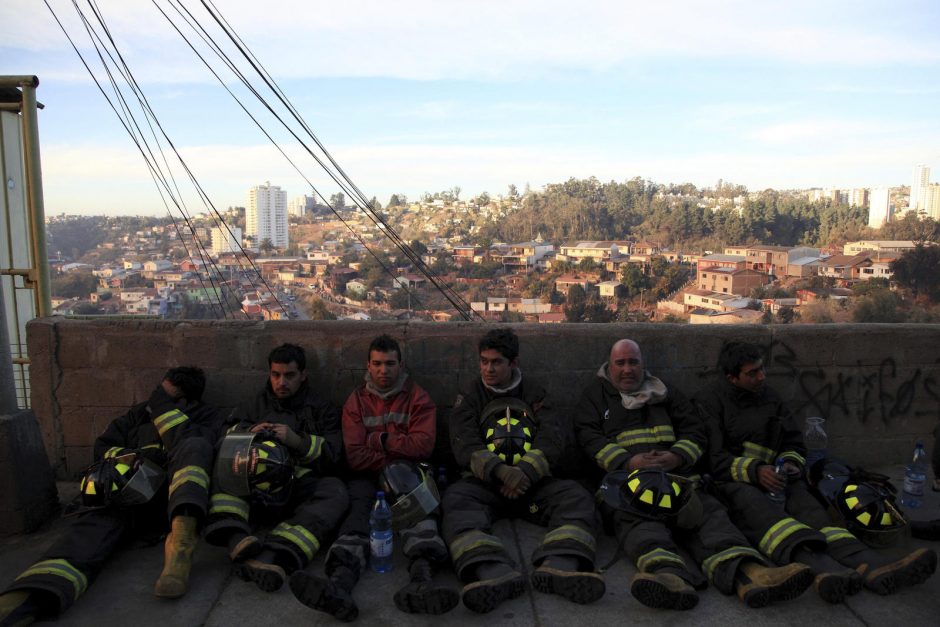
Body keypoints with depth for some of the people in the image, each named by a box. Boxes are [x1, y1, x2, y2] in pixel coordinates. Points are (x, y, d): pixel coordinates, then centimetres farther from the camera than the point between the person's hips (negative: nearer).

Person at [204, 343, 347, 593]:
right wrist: (248, 432, -1)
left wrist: (298, 441, -10)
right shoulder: (258, 404, 29)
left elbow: (332, 454, 7)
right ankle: (237, 539, -48)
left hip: (300, 486, -1)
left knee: (335, 490, -33)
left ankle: (276, 556, -53)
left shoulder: (321, 410, 20)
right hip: (257, 485, 2)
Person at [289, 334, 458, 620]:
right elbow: (355, 456, 0)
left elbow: (422, 445, -6)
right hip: (368, 475, 1)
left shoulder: (418, 398, 9)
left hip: (407, 472, 0)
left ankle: (422, 580, -58)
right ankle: (339, 584, -57)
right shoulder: (356, 401, 11)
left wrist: (379, 440, -3)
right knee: (359, 510, -31)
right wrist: (393, 461, -10)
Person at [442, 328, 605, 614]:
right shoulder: (469, 396, 10)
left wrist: (525, 471, -20)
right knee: (456, 498, -33)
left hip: (531, 481, 2)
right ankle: (496, 574, -56)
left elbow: (550, 442, -1)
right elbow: (465, 447, -5)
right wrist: (500, 471, -24)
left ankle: (559, 567, -51)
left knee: (576, 496, -25)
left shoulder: (534, 394, 13)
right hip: (485, 482, -1)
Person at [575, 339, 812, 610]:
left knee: (708, 511, -27)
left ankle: (746, 574, -52)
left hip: (675, 474, 3)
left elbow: (695, 431, 18)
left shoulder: (665, 393, 27)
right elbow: (588, 436, 6)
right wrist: (627, 461, -11)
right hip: (626, 477, -3)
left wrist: (677, 457, -5)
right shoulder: (597, 393, 20)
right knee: (638, 519, -36)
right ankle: (669, 577, -63)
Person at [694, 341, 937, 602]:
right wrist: (754, 470, -22)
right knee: (759, 510, -38)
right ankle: (822, 567, -62)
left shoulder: (769, 397, 19)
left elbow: (794, 443, 24)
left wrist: (790, 463, 1)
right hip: (730, 480, -5)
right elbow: (712, 458, -9)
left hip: (770, 476, 5)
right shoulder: (709, 401, 0)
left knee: (807, 505, -27)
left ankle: (870, 564, -50)